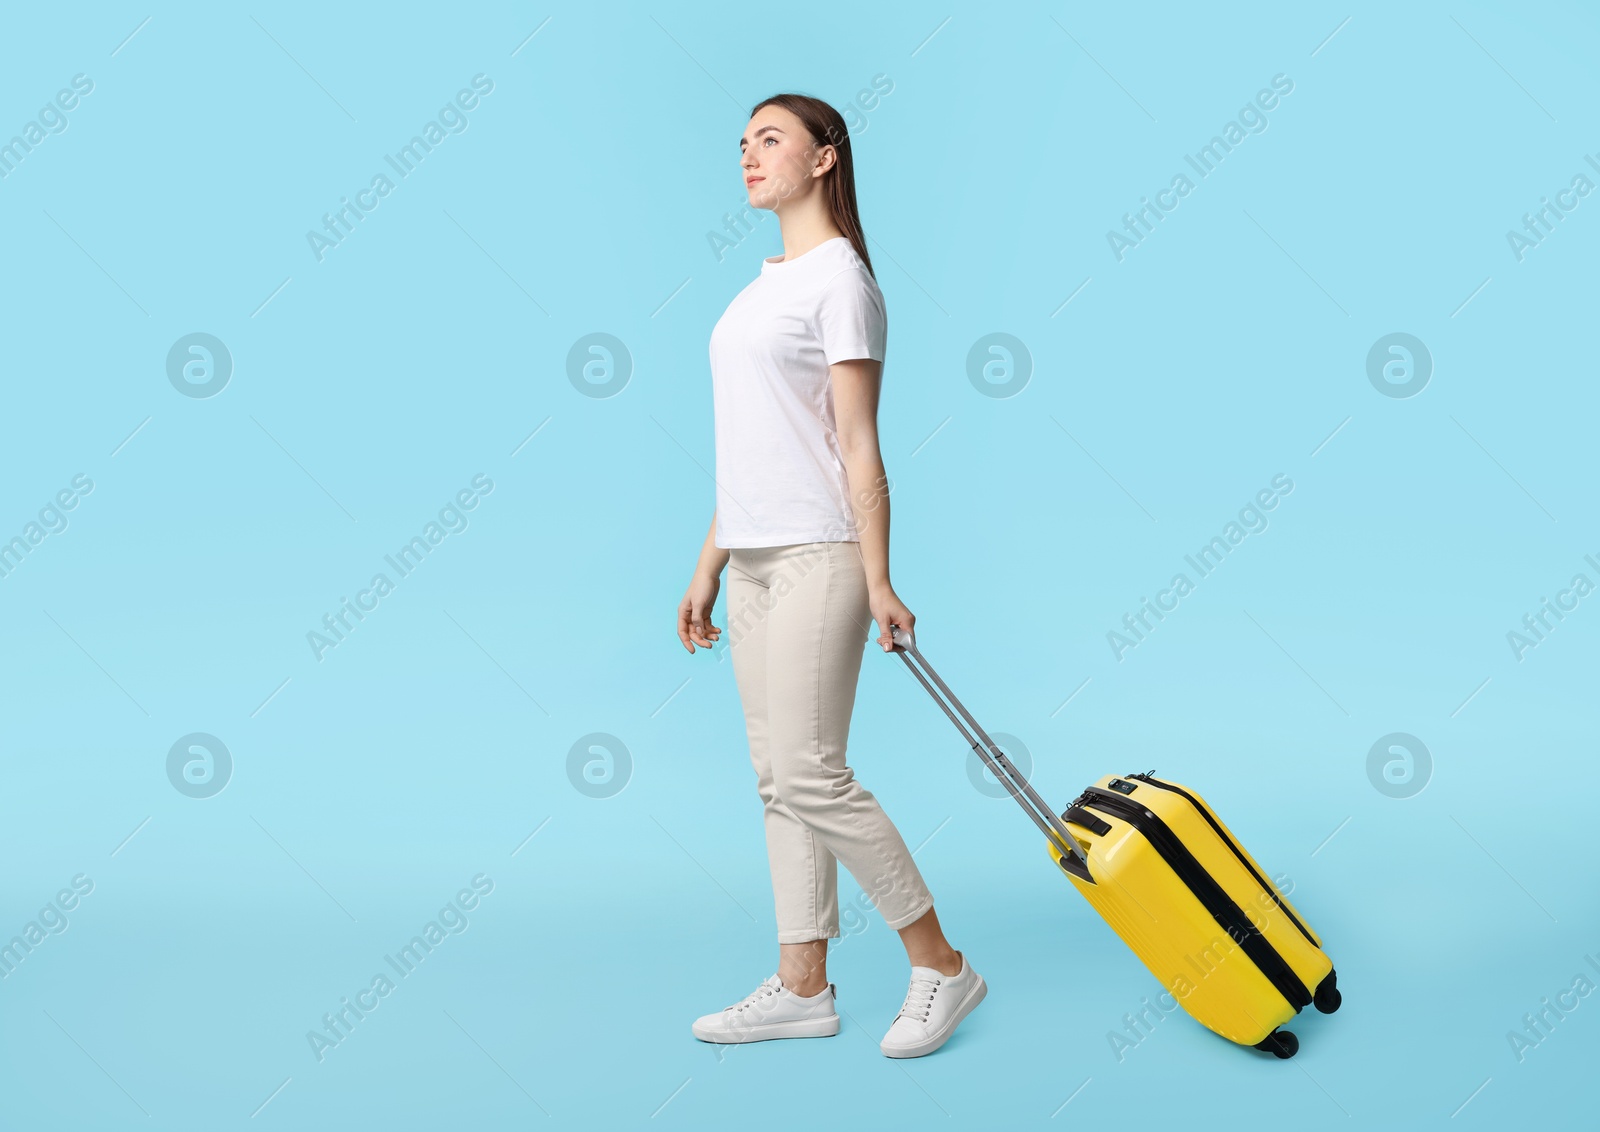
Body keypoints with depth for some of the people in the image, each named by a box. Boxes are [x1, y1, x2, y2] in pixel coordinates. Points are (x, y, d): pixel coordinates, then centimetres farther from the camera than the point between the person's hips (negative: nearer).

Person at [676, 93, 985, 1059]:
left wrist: (878, 584, -16)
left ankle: (942, 965, 6)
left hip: (816, 557, -9)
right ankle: (803, 987, 18)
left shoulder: (839, 276, -7)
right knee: (779, 779, 9)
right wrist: (708, 567, 18)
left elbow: (858, 446, -13)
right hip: (755, 561, 9)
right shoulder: (766, 285, 18)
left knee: (809, 775, -9)